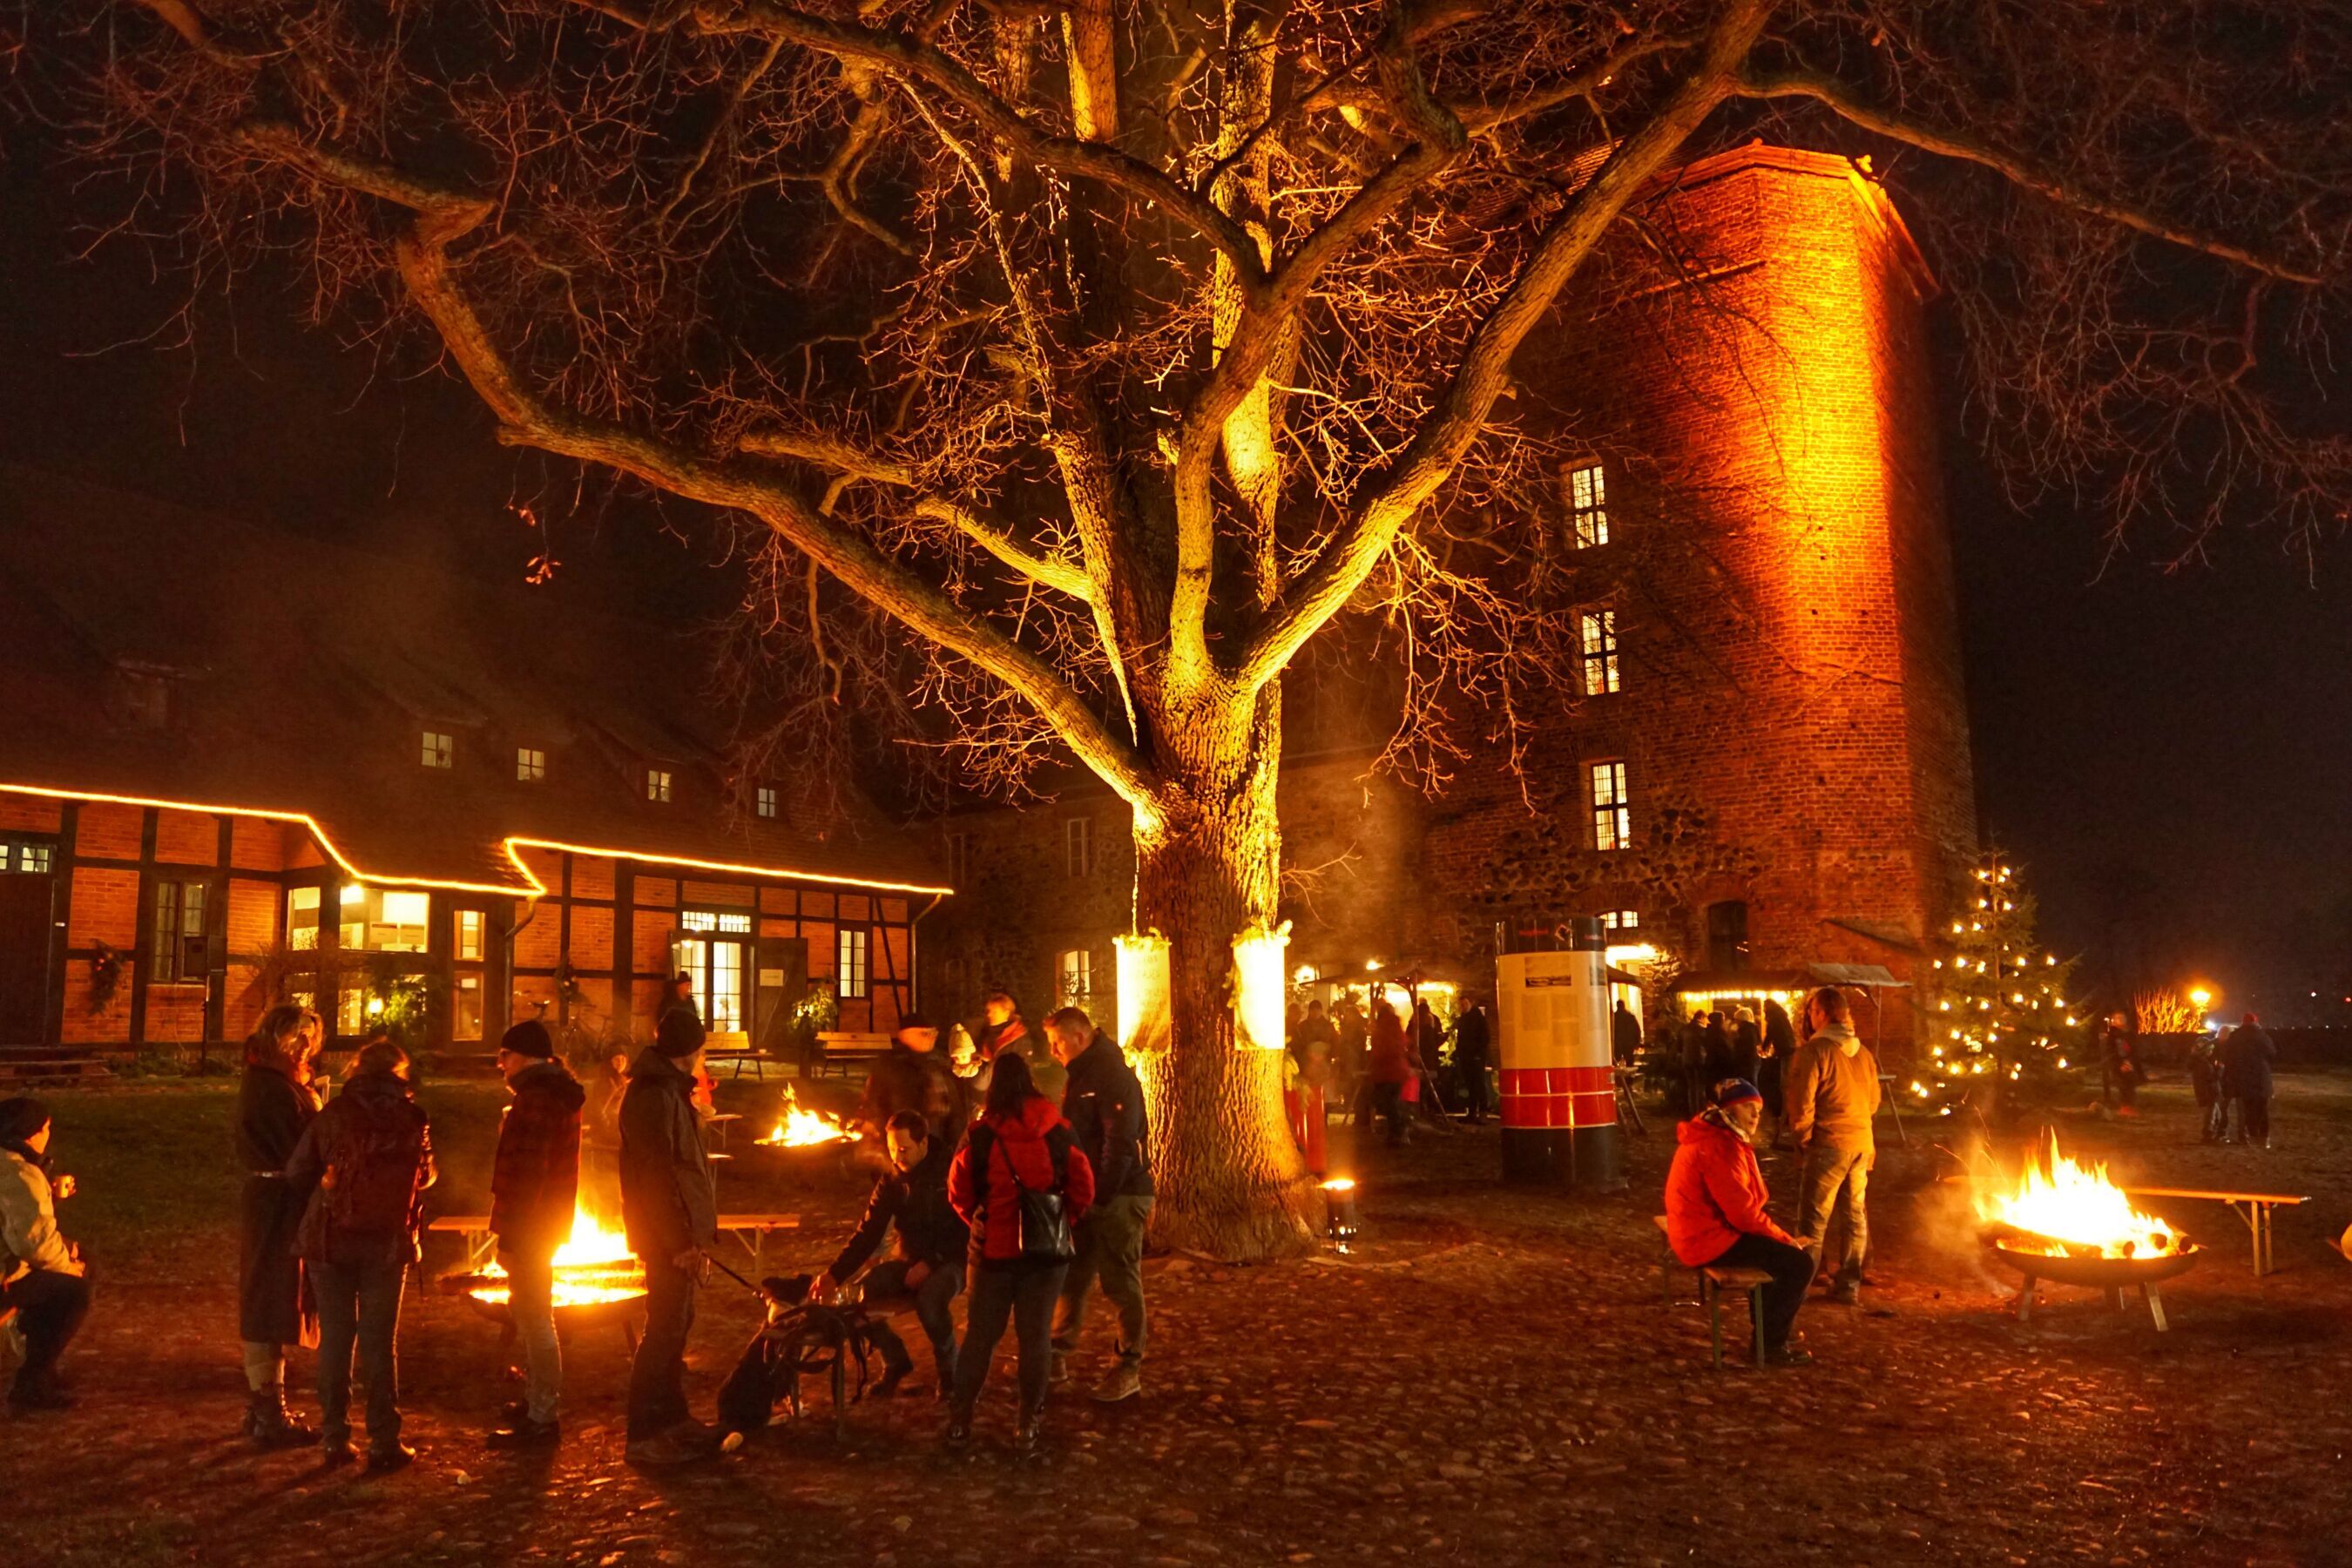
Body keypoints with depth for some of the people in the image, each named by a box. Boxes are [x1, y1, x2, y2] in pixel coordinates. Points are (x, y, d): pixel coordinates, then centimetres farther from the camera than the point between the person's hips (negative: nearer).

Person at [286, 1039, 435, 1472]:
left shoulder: (334, 1114, -4)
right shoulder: (413, 1118, -2)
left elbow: (297, 1173, -4)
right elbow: (425, 1176, 7)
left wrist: (330, 1184, 15)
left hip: (331, 1238, 0)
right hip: (387, 1241, 0)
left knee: (335, 1335, 11)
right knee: (380, 1340, 6)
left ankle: (334, 1437, 14)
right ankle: (384, 1442, 7)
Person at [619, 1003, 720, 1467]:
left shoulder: (667, 1091, 14)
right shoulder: (656, 1097, -18)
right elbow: (658, 1175, -23)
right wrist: (681, 1241, -22)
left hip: (678, 1233, 10)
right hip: (668, 1235, -10)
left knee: (675, 1324, 17)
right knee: (664, 1331, -5)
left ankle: (671, 1419, 28)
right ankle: (645, 1437, 1)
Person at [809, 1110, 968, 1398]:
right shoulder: (891, 1180, 2)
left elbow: (966, 1229, -14)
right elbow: (867, 1233, -3)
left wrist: (931, 1263, -24)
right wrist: (834, 1275, -17)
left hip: (951, 1261, -5)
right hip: (912, 1261, 5)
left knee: (929, 1297, -37)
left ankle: (948, 1371, -7)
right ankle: (895, 1362, 6)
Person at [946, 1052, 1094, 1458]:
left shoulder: (980, 1134, -8)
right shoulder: (1057, 1131, -5)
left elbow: (959, 1191, -1)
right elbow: (1083, 1188, -2)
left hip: (995, 1248, 0)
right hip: (1047, 1248, 1)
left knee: (980, 1334, 12)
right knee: (1035, 1334, 8)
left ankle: (960, 1420, 18)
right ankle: (1029, 1423, 11)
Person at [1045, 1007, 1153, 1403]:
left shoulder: (1114, 1077, -17)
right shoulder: (1081, 1077, 13)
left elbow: (1120, 1143, -23)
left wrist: (1100, 1194, -21)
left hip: (1117, 1198, -9)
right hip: (1087, 1196, 9)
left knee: (1122, 1283, -1)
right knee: (1071, 1276, 13)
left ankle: (1130, 1370, 8)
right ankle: (1058, 1355, 24)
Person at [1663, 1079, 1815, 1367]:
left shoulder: (1720, 1138, 13)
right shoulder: (1720, 1147, -21)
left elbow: (1739, 1204, 17)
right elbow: (1742, 1212, -23)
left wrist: (1779, 1235, 7)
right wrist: (1785, 1238, -10)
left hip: (1704, 1232, 11)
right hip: (1710, 1241, -11)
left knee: (1787, 1252, 23)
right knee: (1800, 1264, -11)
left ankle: (1772, 1326, 31)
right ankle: (1770, 1345, 1)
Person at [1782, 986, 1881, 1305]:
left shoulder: (1815, 1050, -13)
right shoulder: (1863, 1051, 8)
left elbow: (1802, 1102, -14)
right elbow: (1874, 1100, 16)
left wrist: (1802, 1138, -1)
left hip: (1829, 1143, -7)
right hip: (1863, 1143, 7)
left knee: (1813, 1218, 0)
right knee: (1856, 1214, 13)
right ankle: (1850, 1284, 20)